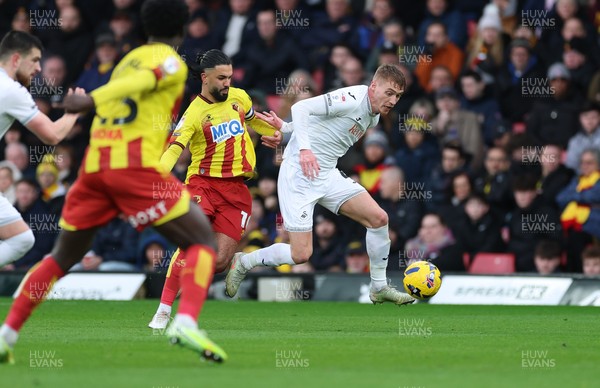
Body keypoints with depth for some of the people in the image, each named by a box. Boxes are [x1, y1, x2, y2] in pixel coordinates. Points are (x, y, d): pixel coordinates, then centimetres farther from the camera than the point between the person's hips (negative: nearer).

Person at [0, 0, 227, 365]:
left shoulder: (129, 59, 24)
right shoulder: (172, 62, 2)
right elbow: (142, 81, -16)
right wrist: (93, 100, -28)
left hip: (95, 163, 7)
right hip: (137, 164, -7)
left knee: (64, 255, 19)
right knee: (203, 242, 2)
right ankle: (187, 322, -22)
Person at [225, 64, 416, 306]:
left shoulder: (373, 117, 10)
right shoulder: (353, 99, -19)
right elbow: (301, 108, -24)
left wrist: (285, 128, 17)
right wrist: (304, 148, -36)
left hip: (328, 175, 9)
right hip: (299, 175, -9)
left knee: (378, 218, -4)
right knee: (301, 254, -11)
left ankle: (379, 288, 10)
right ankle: (242, 263, 14)